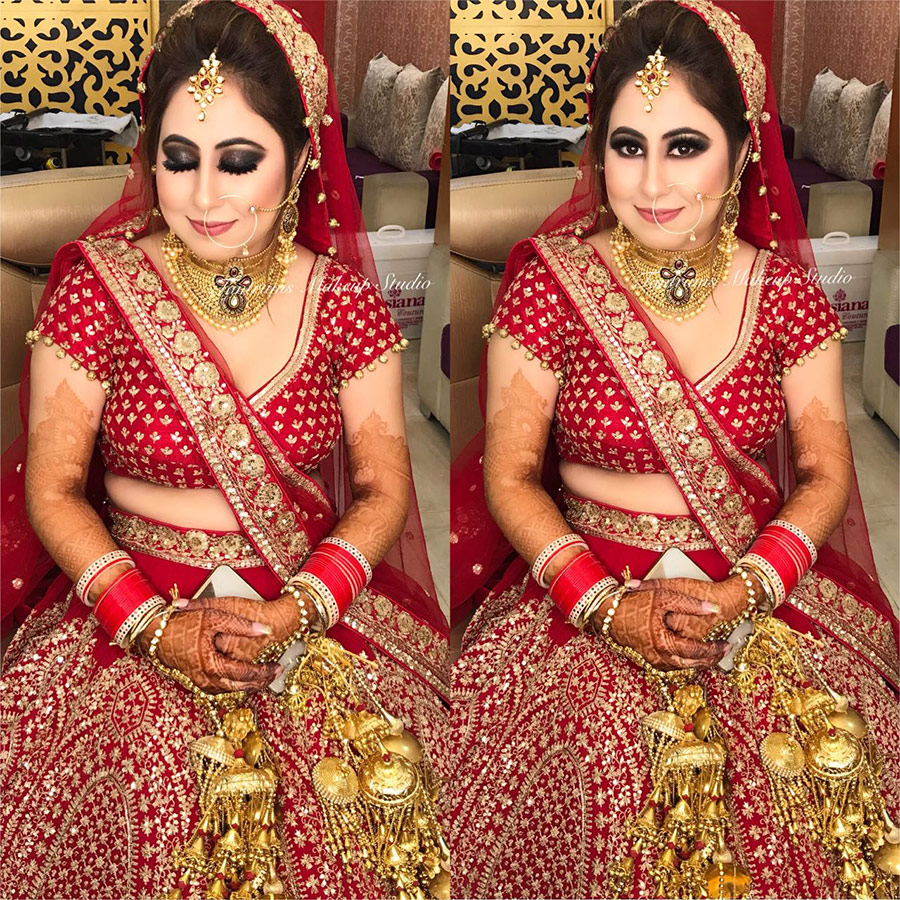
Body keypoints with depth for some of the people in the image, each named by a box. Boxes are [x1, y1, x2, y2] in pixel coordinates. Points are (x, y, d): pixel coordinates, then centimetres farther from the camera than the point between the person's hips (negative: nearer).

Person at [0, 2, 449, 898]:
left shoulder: (343, 300, 0)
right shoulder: (96, 290, -5)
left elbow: (383, 488, 2)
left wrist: (295, 612, -14)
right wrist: (161, 626, -14)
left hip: (317, 600, 2)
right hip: (130, 604, -1)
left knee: (378, 782, -18)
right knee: (151, 795, -23)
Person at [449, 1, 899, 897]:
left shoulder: (786, 291, 0)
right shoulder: (548, 283, -5)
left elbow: (826, 472, 2)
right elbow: (509, 474, -3)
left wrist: (741, 595, -14)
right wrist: (609, 605, -16)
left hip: (764, 581, 2)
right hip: (585, 583, -2)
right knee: (602, 783, -24)